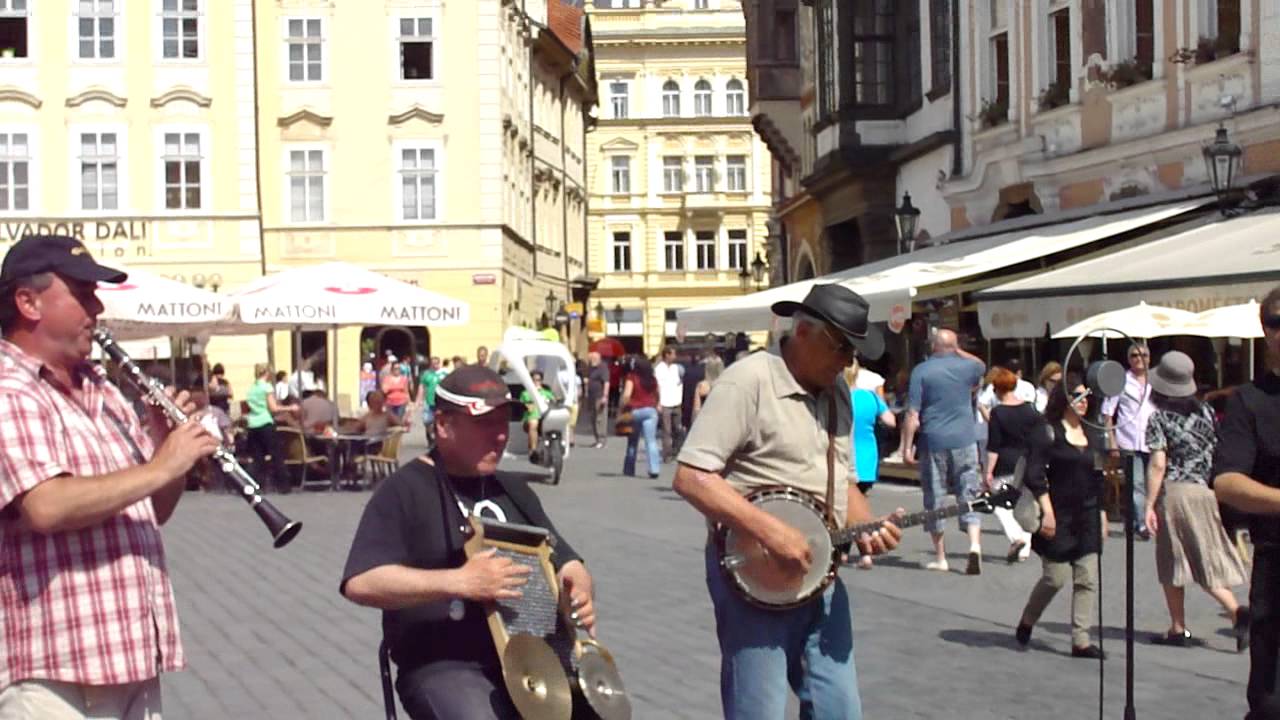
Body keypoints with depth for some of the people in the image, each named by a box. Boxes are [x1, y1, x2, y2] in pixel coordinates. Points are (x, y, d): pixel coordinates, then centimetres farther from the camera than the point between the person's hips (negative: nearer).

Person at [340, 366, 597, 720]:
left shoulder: (513, 489, 17)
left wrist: (579, 593, -2)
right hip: (442, 665, -6)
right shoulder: (404, 491, -4)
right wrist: (459, 582, -25)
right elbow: (360, 583, -16)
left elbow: (565, 561, 22)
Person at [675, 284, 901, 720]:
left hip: (819, 574, 8)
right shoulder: (749, 381, -14)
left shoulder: (837, 392, 12)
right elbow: (690, 477, -19)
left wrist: (865, 526, -1)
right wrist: (769, 530, -25)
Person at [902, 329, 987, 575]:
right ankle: (975, 545, -14)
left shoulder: (921, 371, -4)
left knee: (934, 498, 7)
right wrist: (959, 351, 25)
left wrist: (907, 446, -5)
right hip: (964, 441, 2)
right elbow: (982, 365, 32)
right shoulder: (966, 367, 4)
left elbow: (913, 413, -8)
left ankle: (940, 558, 12)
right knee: (968, 495, 6)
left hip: (934, 442, -2)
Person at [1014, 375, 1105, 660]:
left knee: (1087, 579, 1)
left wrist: (1101, 513, 15)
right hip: (1058, 516, -6)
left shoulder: (1091, 433, 13)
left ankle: (1080, 640, 5)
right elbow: (1035, 474, -14)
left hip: (1087, 518, 6)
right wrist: (1047, 511, -20)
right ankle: (1026, 622, 22)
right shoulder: (1048, 432, -8)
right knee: (1055, 577, -2)